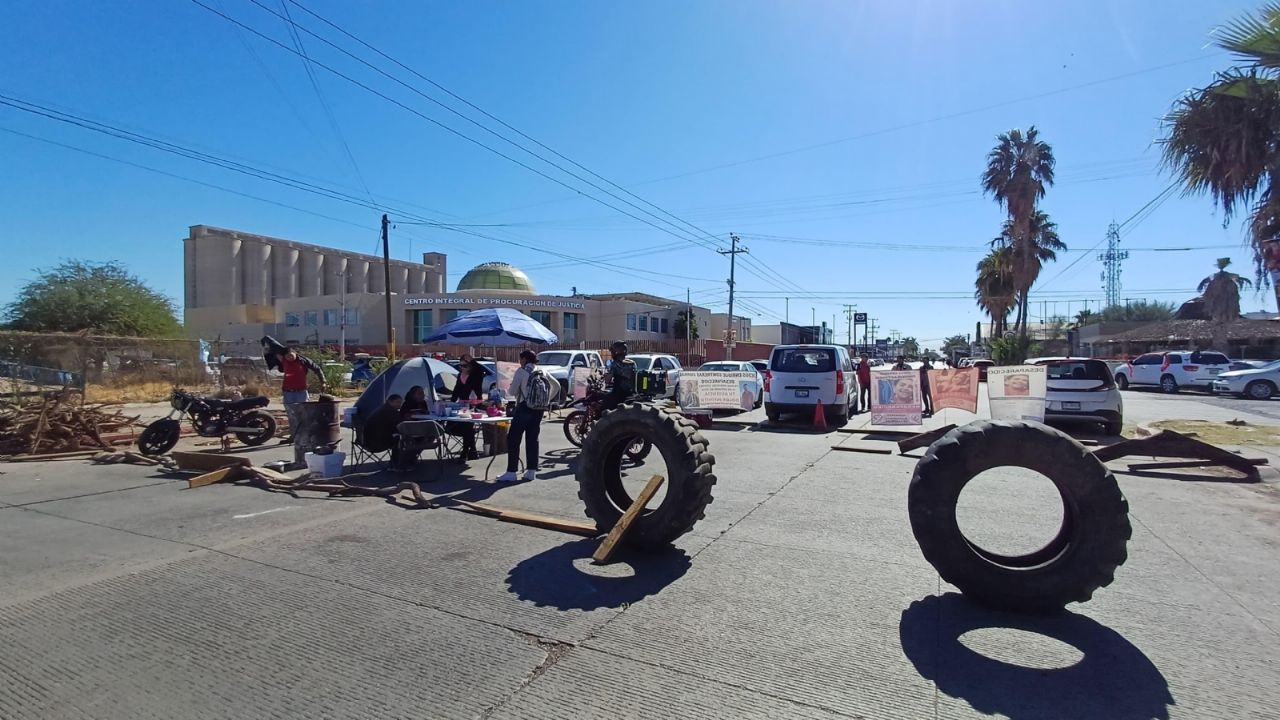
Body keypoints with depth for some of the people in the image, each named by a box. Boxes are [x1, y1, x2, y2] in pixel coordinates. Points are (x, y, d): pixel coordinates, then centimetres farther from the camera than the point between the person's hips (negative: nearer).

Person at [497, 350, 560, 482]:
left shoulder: (521, 371, -6)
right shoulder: (543, 372, 10)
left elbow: (513, 391, -6)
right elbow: (557, 386, 15)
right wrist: (548, 400, 17)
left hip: (524, 408, -6)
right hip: (539, 410, 6)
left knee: (513, 439, -1)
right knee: (532, 439, 11)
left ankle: (511, 472, -3)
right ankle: (531, 471, 11)